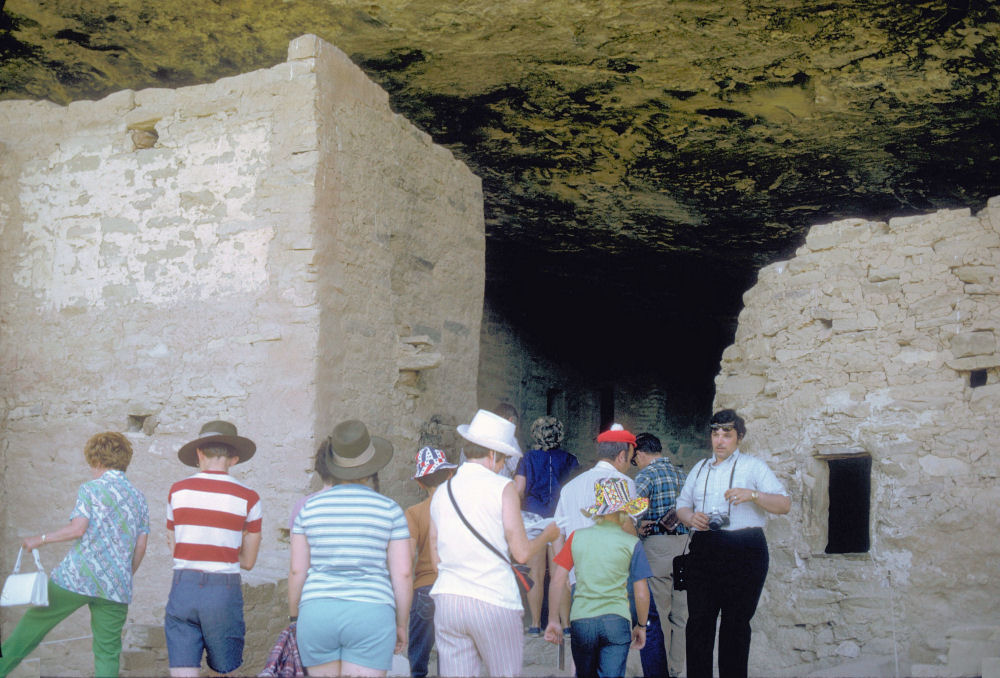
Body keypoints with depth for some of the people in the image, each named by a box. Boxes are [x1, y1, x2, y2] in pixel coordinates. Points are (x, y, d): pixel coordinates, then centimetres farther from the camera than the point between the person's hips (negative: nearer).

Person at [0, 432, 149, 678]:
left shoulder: (90, 489, -1)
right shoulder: (139, 497, 13)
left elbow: (77, 529, -13)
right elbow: (140, 547, 12)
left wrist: (40, 539, -1)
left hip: (76, 576, -3)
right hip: (116, 587, 3)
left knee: (35, 623, 16)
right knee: (107, 651, 6)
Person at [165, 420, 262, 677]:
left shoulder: (177, 490, 5)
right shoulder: (248, 498, -1)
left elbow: (174, 548, 12)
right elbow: (248, 561, 4)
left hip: (183, 586, 1)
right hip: (223, 590, -1)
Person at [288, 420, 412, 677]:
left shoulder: (310, 507, 4)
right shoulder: (390, 510, 0)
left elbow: (297, 570, 3)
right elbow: (402, 574, -1)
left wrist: (295, 617, 15)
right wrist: (401, 625, 9)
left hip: (317, 614, 2)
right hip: (371, 613, -2)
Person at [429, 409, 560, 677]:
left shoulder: (441, 492, 9)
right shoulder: (502, 487, -5)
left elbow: (435, 558, 14)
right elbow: (521, 553, -7)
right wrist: (547, 535, 12)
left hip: (447, 599, 4)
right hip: (493, 601, -4)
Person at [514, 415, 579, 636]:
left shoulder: (528, 459, 1)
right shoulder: (570, 460, 4)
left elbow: (518, 491, -2)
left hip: (533, 517, -1)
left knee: (536, 575, 4)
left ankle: (535, 624, 8)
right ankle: (565, 623, 4)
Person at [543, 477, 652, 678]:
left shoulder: (577, 537, 5)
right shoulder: (631, 543, 0)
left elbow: (557, 582, 3)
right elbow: (641, 595, 0)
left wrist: (553, 620, 12)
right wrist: (641, 626, 15)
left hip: (581, 621, 2)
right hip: (616, 621, -2)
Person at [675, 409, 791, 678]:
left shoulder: (753, 466, 6)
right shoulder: (700, 469, 21)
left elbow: (785, 504, -1)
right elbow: (682, 506, 23)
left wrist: (752, 495, -18)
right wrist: (691, 517, -1)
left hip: (744, 553, -3)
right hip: (703, 552, 4)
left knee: (736, 623, 0)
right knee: (699, 621, -1)